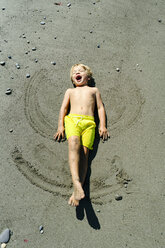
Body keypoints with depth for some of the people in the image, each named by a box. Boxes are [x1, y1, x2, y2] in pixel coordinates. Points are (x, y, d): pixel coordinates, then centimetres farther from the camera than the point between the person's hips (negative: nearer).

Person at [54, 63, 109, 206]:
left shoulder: (93, 90, 31)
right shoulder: (70, 91, 33)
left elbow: (101, 108, 21)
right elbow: (63, 108, 21)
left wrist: (103, 125, 5)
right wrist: (60, 126, 5)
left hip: (89, 122, 0)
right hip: (72, 119, 1)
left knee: (84, 151, -22)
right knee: (74, 143, -31)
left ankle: (77, 192, -28)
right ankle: (76, 183, -43)